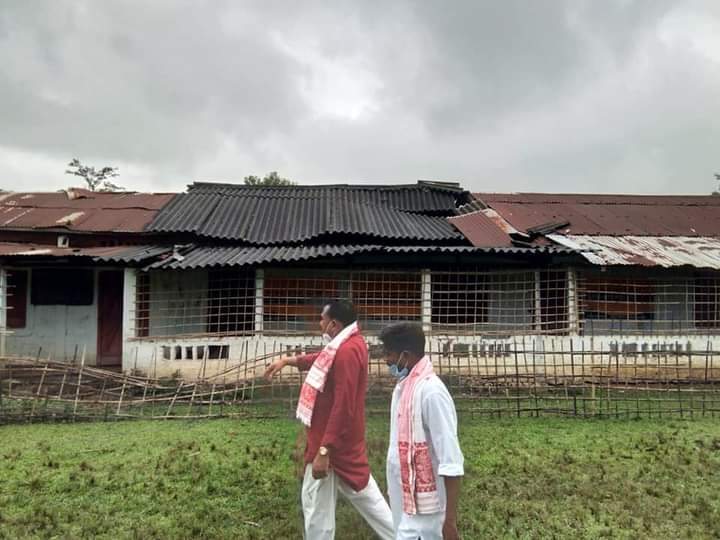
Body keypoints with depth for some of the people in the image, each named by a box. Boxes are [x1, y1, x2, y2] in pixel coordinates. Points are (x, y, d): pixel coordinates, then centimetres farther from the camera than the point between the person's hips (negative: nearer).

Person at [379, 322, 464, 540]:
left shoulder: (431, 392, -22)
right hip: (406, 501, 8)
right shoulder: (404, 386, 5)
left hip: (423, 507, -8)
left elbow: (451, 460, -22)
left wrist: (450, 519, -21)